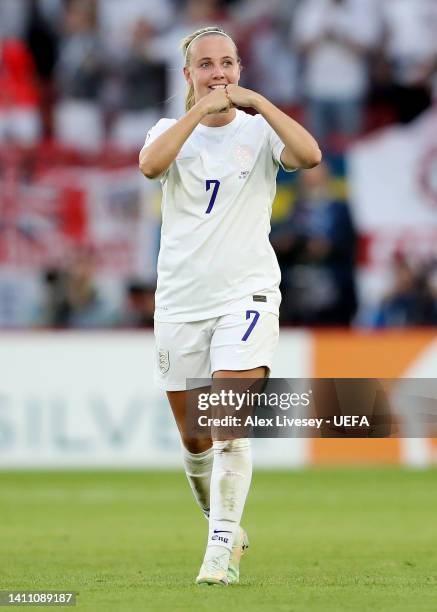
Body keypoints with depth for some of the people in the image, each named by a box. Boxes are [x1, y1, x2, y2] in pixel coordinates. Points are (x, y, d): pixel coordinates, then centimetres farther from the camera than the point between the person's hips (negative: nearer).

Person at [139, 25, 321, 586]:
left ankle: (222, 550, -15)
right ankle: (225, 527, 32)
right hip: (180, 302, 3)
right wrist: (201, 108, -20)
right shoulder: (173, 130, 5)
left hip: (246, 294, -3)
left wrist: (256, 101, -16)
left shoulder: (259, 130, 2)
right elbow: (150, 165, -19)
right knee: (193, 440, 9)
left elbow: (309, 155, -20)